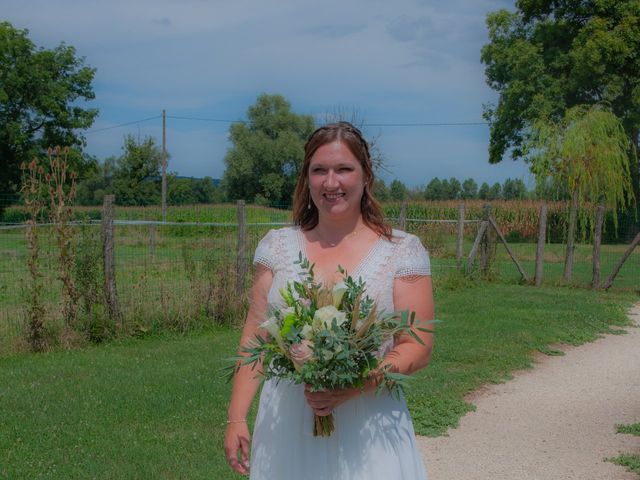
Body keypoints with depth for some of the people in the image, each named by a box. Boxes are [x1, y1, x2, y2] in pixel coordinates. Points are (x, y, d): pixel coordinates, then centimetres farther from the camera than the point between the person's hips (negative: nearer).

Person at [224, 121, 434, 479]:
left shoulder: (402, 251, -3)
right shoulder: (277, 247, 4)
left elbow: (418, 348, -7)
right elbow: (254, 339, 4)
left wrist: (354, 387, -20)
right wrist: (236, 418, -2)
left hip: (368, 429, -2)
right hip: (287, 426, 2)